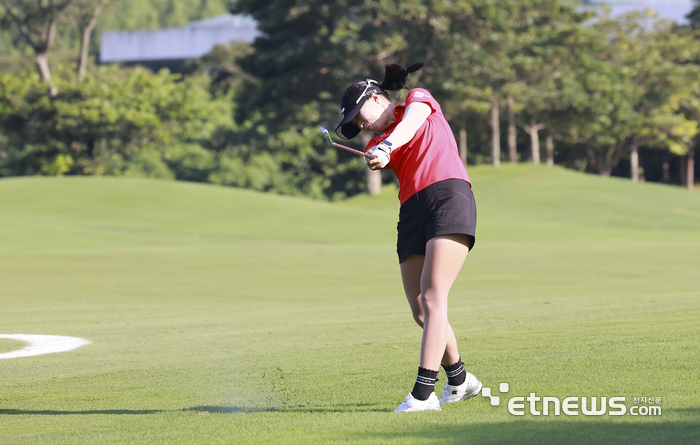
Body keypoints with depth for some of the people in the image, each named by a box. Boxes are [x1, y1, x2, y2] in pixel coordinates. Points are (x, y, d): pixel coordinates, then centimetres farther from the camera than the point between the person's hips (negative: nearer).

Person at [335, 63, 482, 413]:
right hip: (412, 213, 6)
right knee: (421, 313, 2)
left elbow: (408, 125, -10)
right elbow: (376, 159, -2)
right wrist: (377, 157, -26)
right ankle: (459, 380, 22)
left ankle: (424, 393, -27)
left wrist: (386, 147, -30)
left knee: (432, 297, -18)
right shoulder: (376, 144, 24)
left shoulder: (419, 99, 14)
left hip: (449, 195, -6)